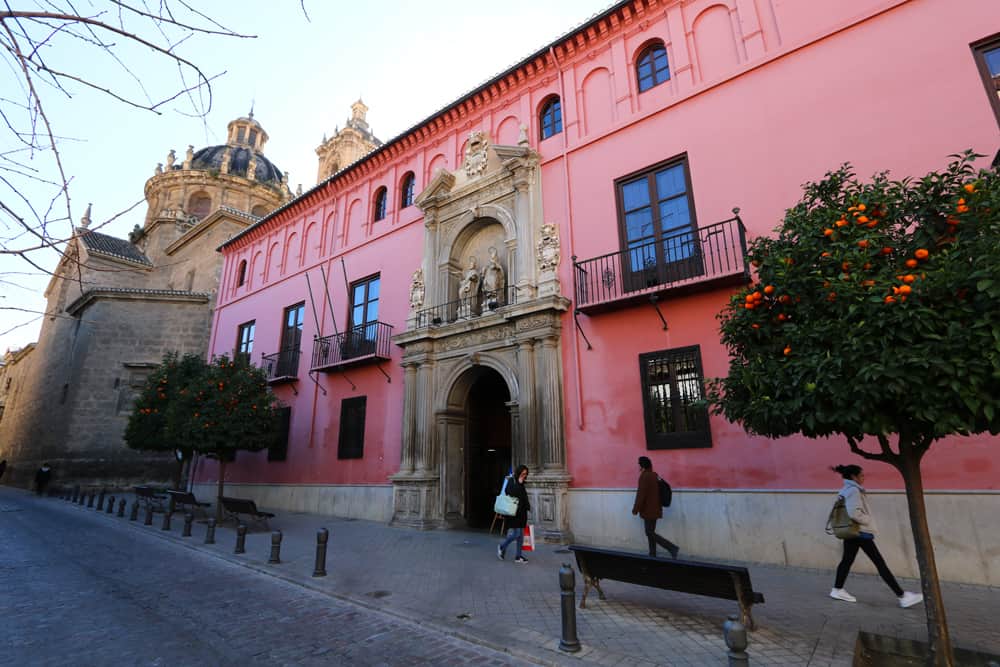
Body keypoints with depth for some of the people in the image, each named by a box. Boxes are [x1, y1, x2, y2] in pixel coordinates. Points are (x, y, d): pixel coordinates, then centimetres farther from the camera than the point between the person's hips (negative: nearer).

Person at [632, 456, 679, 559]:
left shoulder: (644, 476, -19)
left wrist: (635, 509, -13)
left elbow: (641, 495, -21)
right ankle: (652, 555, 18)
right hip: (654, 509, 9)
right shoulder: (654, 475, 9)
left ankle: (672, 548, -7)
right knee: (651, 532, 14)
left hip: (648, 510, -9)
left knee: (650, 533, -3)